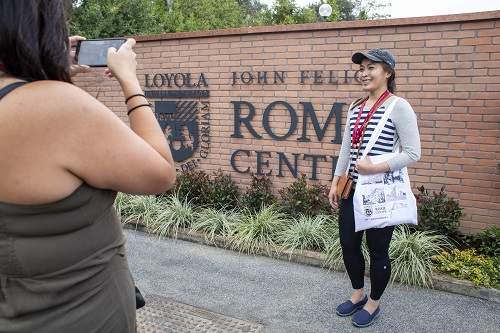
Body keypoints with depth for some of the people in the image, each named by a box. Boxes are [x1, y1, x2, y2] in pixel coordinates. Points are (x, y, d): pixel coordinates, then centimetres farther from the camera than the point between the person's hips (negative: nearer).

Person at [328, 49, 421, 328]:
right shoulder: (355, 108, 11)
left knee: (378, 249, 8)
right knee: (348, 243, 14)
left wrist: (376, 168, -23)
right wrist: (335, 183, 13)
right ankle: (358, 294, 38)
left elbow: (413, 153, -13)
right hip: (352, 189, 7)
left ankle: (374, 304, 31)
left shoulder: (398, 106, -10)